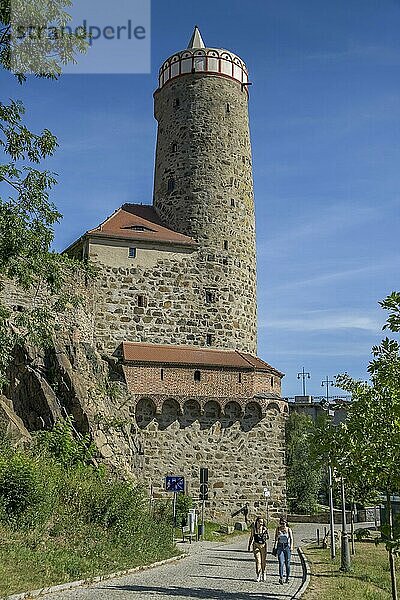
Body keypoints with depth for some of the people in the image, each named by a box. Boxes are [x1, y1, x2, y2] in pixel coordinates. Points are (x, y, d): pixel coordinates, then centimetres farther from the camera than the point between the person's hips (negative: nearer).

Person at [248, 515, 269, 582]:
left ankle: (263, 574, 25)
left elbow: (268, 537, -2)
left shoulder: (264, 529, -2)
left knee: (263, 561, 5)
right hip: (256, 545, 0)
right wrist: (249, 546, 12)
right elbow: (251, 537, 10)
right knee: (258, 561, -9)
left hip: (263, 545, 0)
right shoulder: (254, 528, 0)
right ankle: (258, 576, -3)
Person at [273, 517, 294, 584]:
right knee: (281, 563, -11)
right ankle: (281, 578, -14)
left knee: (287, 563, 5)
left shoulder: (288, 529, 0)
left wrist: (291, 546, -19)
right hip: (280, 547, 1)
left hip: (287, 547, -1)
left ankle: (287, 577, 23)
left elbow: (291, 538, -7)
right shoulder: (278, 529, 5)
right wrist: (275, 546, 6)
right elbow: (276, 538, 12)